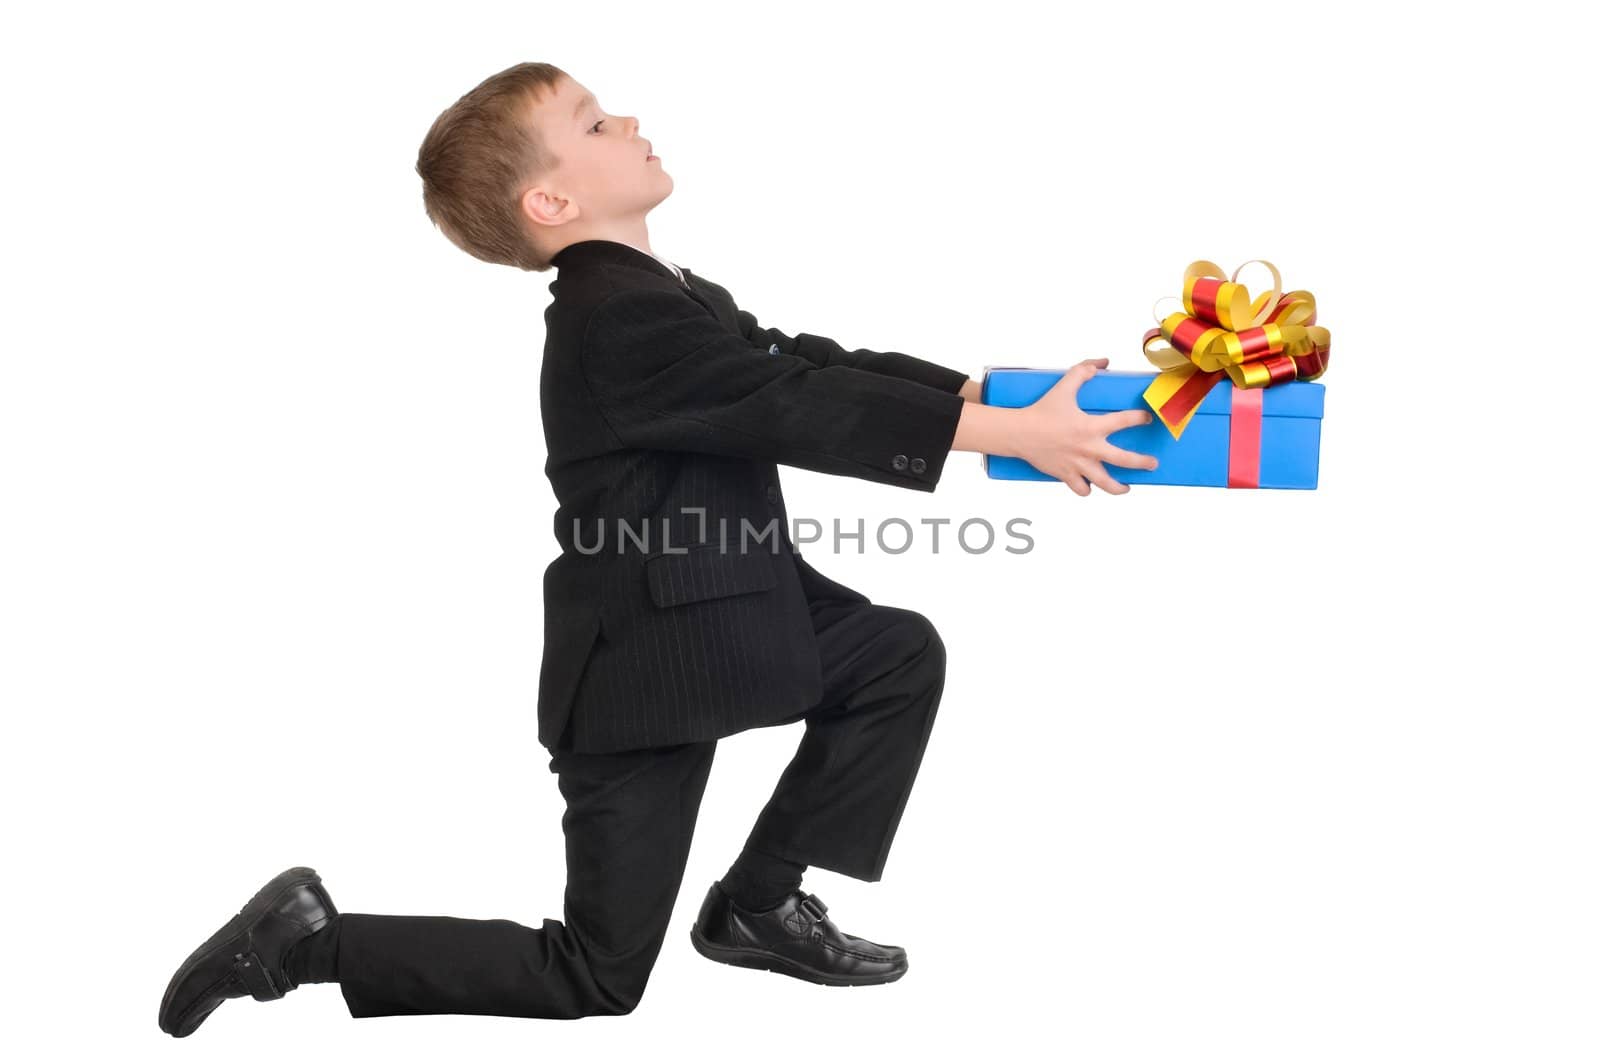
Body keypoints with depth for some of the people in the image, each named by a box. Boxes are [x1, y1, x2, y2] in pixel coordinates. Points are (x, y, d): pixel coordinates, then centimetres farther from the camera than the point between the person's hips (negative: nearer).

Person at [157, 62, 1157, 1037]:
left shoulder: (671, 296, 11)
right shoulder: (619, 320, -22)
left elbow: (814, 363, 6)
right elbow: (803, 407, -27)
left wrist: (997, 389, -4)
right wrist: (1016, 434, -29)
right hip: (641, 660, -9)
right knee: (597, 983, -1)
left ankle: (760, 903, 13)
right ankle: (314, 937, 11)